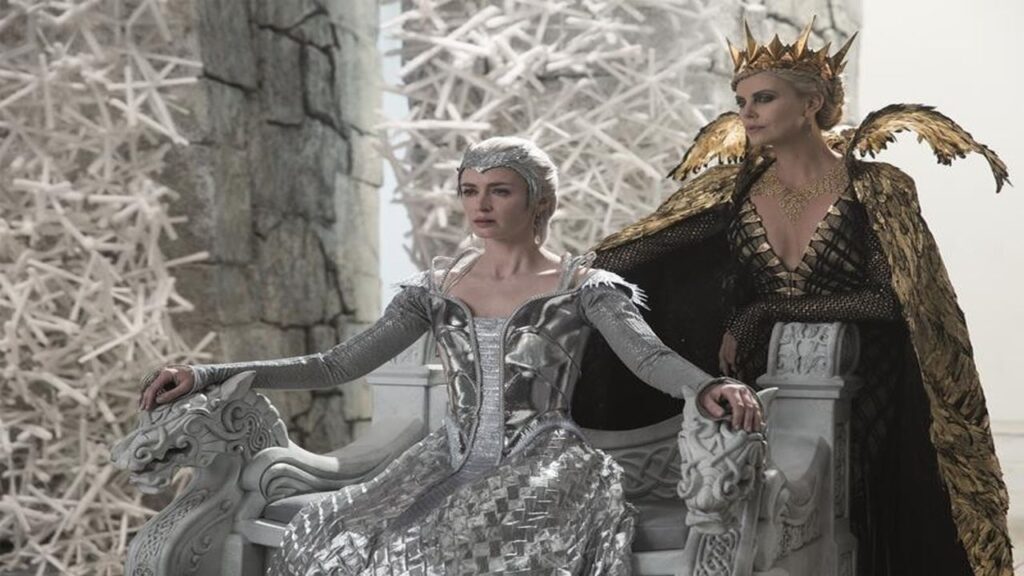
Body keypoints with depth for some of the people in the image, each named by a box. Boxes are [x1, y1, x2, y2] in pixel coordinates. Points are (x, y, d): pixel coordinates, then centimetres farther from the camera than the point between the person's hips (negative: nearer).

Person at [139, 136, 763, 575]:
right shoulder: (438, 287, 12)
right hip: (455, 463, 4)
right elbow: (341, 364, 9)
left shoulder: (581, 285, 0)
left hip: (541, 467, -4)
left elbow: (649, 354, -17)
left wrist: (707, 387, -42)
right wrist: (211, 375, 0)